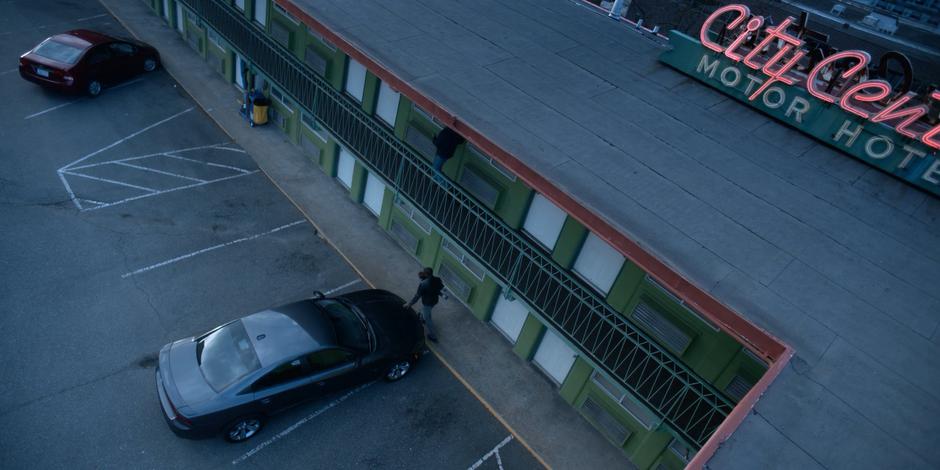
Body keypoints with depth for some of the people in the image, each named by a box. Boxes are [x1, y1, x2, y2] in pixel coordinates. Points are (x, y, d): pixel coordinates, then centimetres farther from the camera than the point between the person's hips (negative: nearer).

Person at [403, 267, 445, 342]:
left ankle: (432, 336, 31)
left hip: (427, 303, -6)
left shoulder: (423, 284, -35)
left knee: (427, 319, 17)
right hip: (435, 300, 6)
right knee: (424, 311, 37)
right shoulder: (438, 279, -18)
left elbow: (417, 296, -25)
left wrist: (409, 304, -8)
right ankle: (422, 319, 68)